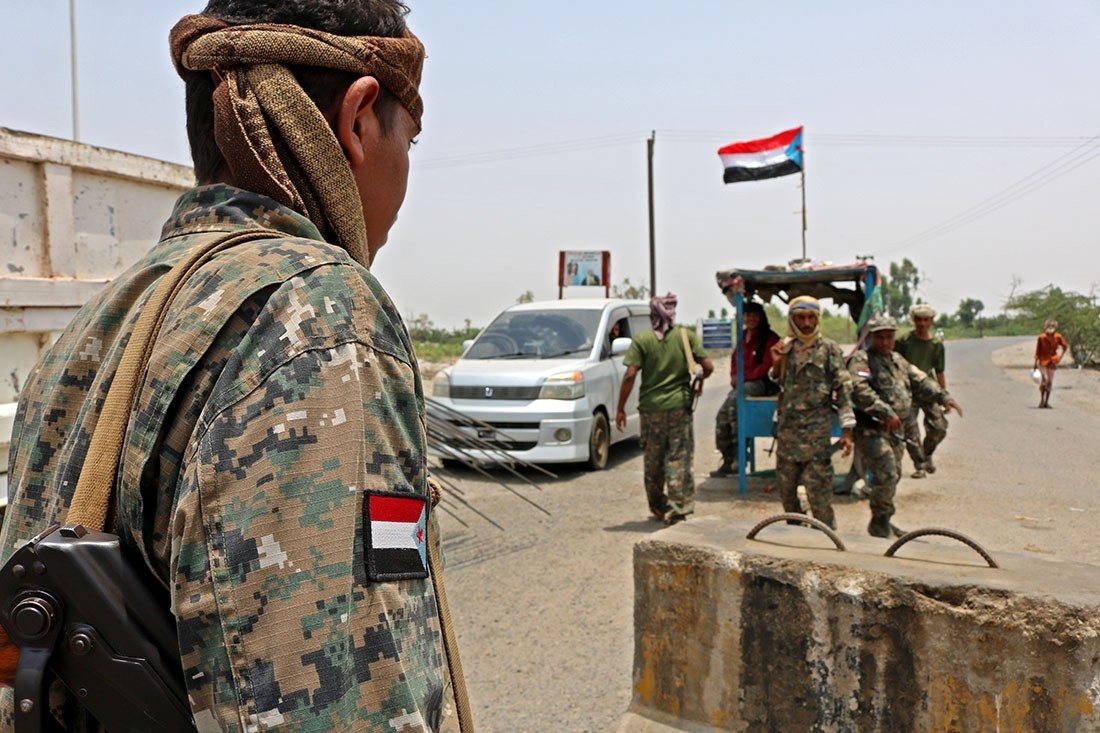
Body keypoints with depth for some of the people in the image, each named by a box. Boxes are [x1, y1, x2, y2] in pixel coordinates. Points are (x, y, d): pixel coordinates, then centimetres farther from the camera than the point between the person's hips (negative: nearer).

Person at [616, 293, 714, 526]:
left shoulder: (642, 340, -4)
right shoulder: (687, 336, 1)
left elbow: (630, 375, -11)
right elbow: (708, 366, -3)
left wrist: (620, 408, -4)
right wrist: (699, 381, 20)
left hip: (651, 408, 0)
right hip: (679, 405, 0)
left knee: (653, 460, 15)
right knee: (679, 458, 3)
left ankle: (658, 507, 27)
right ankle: (677, 510, -3)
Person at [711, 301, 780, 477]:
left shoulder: (770, 338, -6)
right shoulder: (743, 336, 15)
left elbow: (767, 367, -12)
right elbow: (735, 360, 22)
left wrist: (743, 376, -15)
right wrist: (734, 376, 2)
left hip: (763, 383, -7)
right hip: (743, 383, 7)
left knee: (734, 400, -32)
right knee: (722, 414, -10)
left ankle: (739, 455, -25)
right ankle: (728, 460, -2)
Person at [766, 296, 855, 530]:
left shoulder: (829, 349, -5)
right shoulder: (786, 347, 10)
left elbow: (843, 389, -6)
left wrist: (847, 429, -12)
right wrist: (776, 364, 0)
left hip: (816, 429, -5)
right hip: (787, 427, 5)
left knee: (818, 488, -6)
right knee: (784, 485, 12)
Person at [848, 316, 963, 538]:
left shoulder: (898, 360, 18)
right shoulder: (861, 360, -10)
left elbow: (921, 382, 18)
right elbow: (859, 390, -25)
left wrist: (944, 397, 2)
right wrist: (886, 412, -32)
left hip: (895, 429, 9)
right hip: (872, 430, -9)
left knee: (893, 476, 15)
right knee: (886, 476, -14)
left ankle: (884, 522, 28)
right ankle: (879, 523, 0)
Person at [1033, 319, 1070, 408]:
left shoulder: (1058, 337, -4)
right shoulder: (1041, 337, -8)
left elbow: (1065, 347, 10)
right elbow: (1038, 351, -2)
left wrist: (1060, 357, -1)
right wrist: (1035, 363, -3)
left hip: (1052, 362, 2)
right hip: (1043, 361, -2)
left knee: (1049, 382, 5)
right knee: (1044, 379, -15)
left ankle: (1046, 402, 12)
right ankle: (1042, 400, -1)